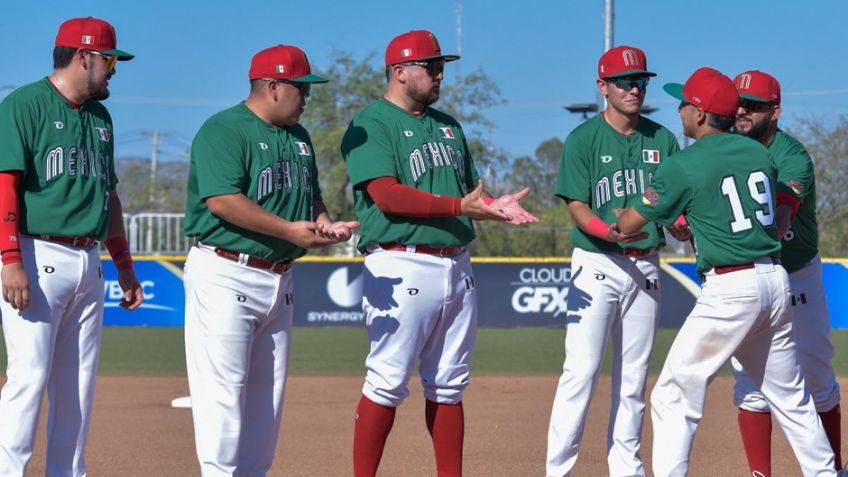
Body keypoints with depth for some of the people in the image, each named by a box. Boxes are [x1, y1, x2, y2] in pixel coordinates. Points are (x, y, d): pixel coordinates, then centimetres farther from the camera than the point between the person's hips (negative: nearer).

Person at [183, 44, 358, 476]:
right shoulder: (223, 130, -12)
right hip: (226, 276, -9)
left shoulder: (299, 137, 16)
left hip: (279, 278, 9)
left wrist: (325, 224, 0)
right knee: (223, 387, -9)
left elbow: (312, 196, 24)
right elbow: (222, 200, -23)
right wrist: (289, 230, -26)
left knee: (267, 392, 10)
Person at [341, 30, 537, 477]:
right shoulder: (371, 126, -6)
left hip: (456, 267, 8)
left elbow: (469, 188, 23)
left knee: (449, 386, 10)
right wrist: (461, 207, -22)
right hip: (403, 268, -8)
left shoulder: (448, 126, 20)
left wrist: (495, 206, -1)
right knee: (387, 383, -8)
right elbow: (387, 195, -18)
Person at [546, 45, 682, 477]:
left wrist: (682, 225, -15)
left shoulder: (662, 140, 9)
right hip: (597, 265, -5)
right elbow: (577, 207, -10)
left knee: (634, 375, 9)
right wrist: (608, 231, -29)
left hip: (645, 266, 5)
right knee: (581, 370, -12)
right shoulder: (583, 139, -4)